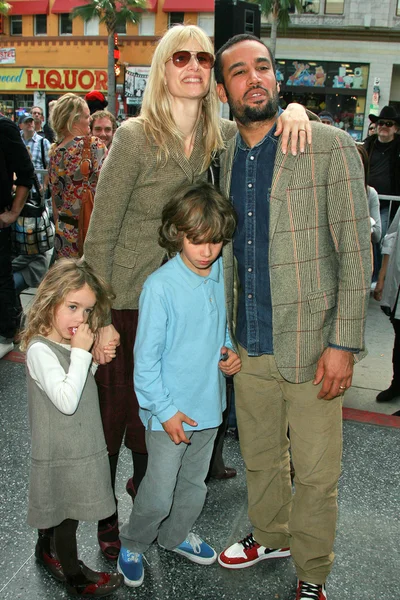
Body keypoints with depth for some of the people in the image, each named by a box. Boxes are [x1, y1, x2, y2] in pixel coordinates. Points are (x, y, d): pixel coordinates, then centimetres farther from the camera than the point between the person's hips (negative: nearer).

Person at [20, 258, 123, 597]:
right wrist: (81, 352, -30)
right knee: (68, 515, 10)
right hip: (61, 453, -8)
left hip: (79, 444, 8)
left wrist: (97, 357, 1)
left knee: (58, 510, 25)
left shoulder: (71, 341, 4)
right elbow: (67, 400, -32)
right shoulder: (40, 350, -24)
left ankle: (47, 551, 48)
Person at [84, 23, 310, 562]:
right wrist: (99, 319, -14)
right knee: (113, 410, 10)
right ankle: (103, 518, 34)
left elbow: (261, 125, 14)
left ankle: (144, 487, 47)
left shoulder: (218, 136, -1)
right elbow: (100, 234, -14)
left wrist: (292, 109, -11)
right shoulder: (135, 136, -15)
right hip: (127, 302, -4)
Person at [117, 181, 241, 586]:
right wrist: (165, 410, -15)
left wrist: (229, 351, -4)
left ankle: (176, 535, 48)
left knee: (194, 483, 23)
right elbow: (146, 356, -15)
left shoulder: (221, 275, -2)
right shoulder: (160, 286, -20)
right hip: (170, 410, -6)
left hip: (209, 404, 6)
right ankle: (132, 545, 34)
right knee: (159, 493, 5)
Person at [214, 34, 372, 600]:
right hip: (249, 346, 5)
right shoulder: (224, 157, 7)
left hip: (310, 346, -4)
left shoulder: (331, 146, -8)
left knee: (316, 474, 9)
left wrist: (344, 343, -14)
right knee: (259, 457, 21)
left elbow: (355, 251, -10)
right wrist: (223, 332, 9)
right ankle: (270, 537, 47)